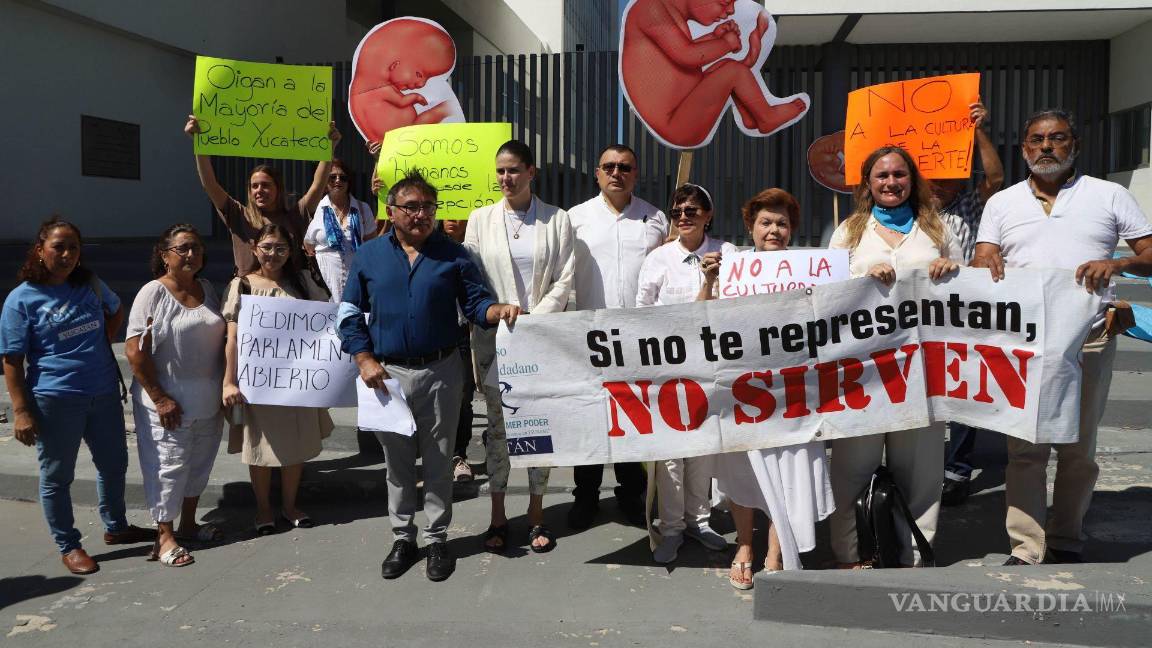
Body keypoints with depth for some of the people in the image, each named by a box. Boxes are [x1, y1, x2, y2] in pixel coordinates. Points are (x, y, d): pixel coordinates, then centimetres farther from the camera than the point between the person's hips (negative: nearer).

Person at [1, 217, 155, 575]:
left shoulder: (90, 284, 3)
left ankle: (116, 527, 38)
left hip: (104, 393, 5)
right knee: (57, 476, 8)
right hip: (56, 401, -5)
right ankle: (68, 546, 25)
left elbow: (116, 312, 24)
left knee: (114, 463, 18)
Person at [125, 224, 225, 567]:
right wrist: (160, 398, -17)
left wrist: (225, 387, 8)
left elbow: (220, 339, 16)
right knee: (168, 467, 1)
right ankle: (165, 537, 13)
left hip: (208, 401, 6)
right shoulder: (153, 293, -12)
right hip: (169, 403, -6)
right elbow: (135, 351, -15)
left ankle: (188, 524, 32)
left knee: (199, 464, 16)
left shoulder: (207, 289, 7)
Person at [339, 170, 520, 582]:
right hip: (388, 373, 1)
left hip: (440, 371, -1)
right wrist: (365, 360, -4)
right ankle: (403, 538, 24)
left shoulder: (453, 254, 2)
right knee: (397, 462, 11)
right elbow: (350, 314, 6)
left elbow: (476, 304, -1)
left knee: (438, 460, 7)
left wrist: (499, 311, -23)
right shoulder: (369, 256, 5)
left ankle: (437, 539, 19)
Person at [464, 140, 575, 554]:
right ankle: (497, 516, 15)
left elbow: (564, 280, -2)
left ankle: (536, 515, 17)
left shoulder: (557, 220, 3)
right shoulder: (481, 219, 7)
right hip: (494, 338, 1)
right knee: (498, 428, 5)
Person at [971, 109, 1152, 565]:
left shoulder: (1109, 195, 8)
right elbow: (981, 264, 4)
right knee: (1025, 447, -4)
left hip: (1089, 337, 0)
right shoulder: (1001, 203, 12)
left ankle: (1065, 542, 22)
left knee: (1079, 447, 8)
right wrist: (986, 262, -20)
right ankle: (1026, 551, 0)